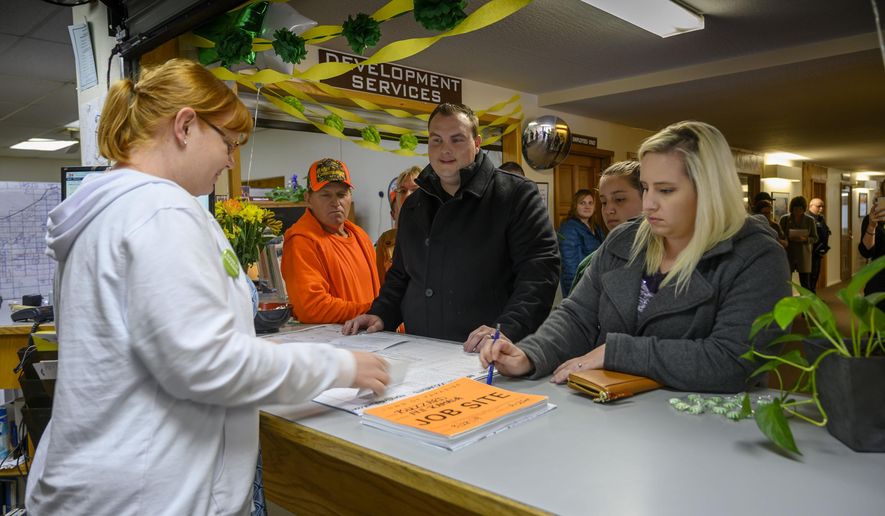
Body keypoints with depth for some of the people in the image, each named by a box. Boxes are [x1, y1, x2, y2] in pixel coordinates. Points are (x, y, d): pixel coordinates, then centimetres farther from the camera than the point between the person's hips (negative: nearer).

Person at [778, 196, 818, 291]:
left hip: (803, 255, 0)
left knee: (806, 284, 2)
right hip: (787, 254, 0)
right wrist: (788, 238, -18)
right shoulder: (784, 219, -1)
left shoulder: (810, 220, 1)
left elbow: (815, 238, 3)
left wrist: (805, 239, -17)